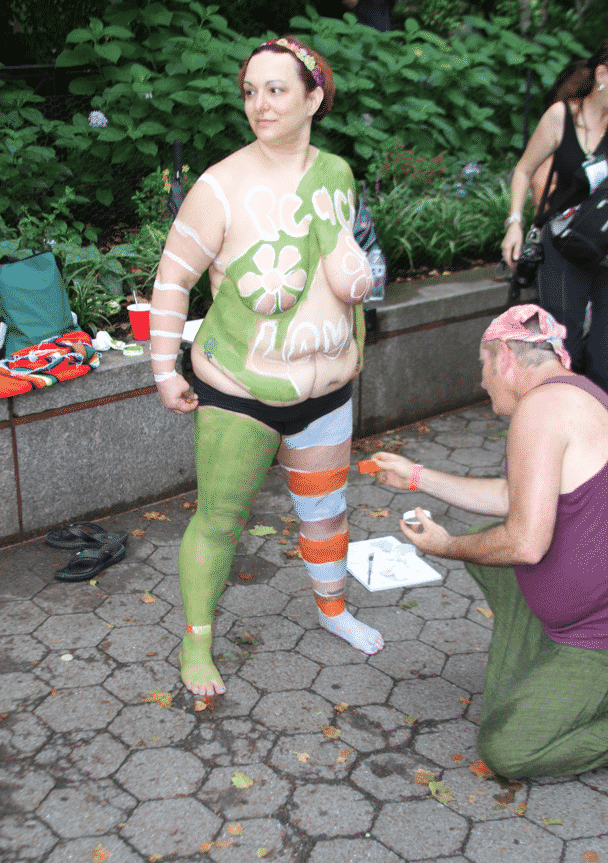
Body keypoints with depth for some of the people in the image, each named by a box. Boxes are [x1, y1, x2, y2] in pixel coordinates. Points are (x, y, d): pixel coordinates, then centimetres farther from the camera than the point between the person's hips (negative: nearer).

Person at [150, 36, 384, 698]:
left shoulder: (336, 173, 0)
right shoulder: (222, 188, -18)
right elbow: (171, 278, -10)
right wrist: (165, 371, -9)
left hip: (325, 390, 5)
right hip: (238, 394, -5)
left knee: (325, 507, 21)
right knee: (219, 521, 8)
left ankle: (331, 608, 48)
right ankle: (195, 642, 30)